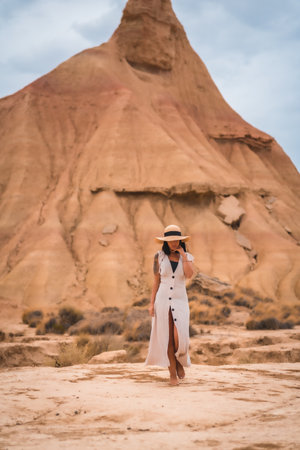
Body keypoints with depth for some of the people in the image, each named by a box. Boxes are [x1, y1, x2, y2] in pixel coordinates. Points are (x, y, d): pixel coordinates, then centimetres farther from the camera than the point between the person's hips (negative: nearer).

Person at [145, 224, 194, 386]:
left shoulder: (187, 257, 3)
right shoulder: (159, 256, 2)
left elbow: (189, 274, -17)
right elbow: (156, 281, 5)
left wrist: (182, 253, -12)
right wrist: (152, 303, -1)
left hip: (180, 302, 0)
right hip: (162, 300, 0)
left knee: (179, 339, -13)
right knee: (167, 340, -1)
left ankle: (179, 360, 19)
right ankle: (173, 373, 11)